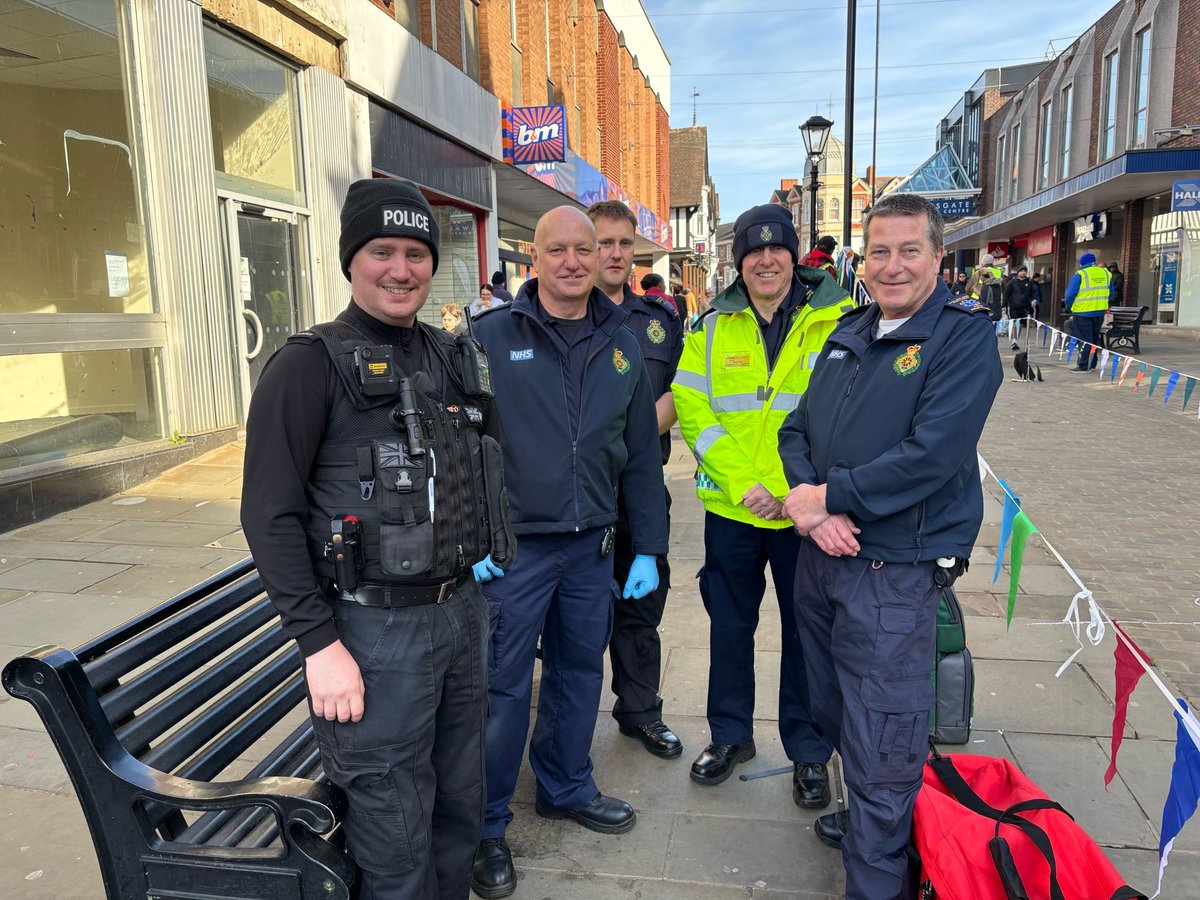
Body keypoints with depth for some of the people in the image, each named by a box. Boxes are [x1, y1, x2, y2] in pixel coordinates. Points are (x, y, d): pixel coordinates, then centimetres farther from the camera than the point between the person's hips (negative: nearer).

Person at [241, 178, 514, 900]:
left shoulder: (454, 358, 9)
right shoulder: (311, 365, -9)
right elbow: (271, 516, -12)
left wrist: (482, 549, 13)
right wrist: (320, 644, -14)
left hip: (463, 611, 6)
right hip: (375, 630, -6)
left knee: (461, 799, 20)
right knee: (395, 828, 7)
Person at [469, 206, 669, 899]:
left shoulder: (622, 345, 7)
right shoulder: (491, 337, -7)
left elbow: (642, 455, 10)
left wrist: (649, 549, 8)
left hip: (592, 547, 5)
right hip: (513, 548, -4)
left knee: (580, 673, 18)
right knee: (503, 687, 5)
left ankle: (567, 787, 42)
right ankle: (487, 825, 26)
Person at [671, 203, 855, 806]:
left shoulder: (836, 320, -4)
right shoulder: (713, 327, 3)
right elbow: (692, 410, -2)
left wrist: (792, 486, -16)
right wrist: (742, 482, -13)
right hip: (731, 508, 2)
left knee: (806, 630, 11)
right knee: (729, 626, 15)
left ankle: (809, 750, 31)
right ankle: (730, 735, 36)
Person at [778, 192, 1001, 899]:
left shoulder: (965, 335, -11)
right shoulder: (850, 332, 10)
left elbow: (934, 453, -22)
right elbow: (798, 428, 8)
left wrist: (829, 496, -16)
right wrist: (806, 500, -11)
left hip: (894, 572, -7)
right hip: (820, 555, 7)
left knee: (881, 745, 4)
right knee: (839, 715, 23)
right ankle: (865, 822, 47)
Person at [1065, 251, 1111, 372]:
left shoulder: (1080, 275, -11)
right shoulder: (1105, 273, 8)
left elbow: (1070, 294, -12)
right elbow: (1111, 292, 15)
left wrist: (1069, 308, 2)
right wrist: (1105, 306, 22)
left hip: (1083, 312, -6)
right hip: (1100, 312, 6)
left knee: (1084, 340, -2)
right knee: (1095, 338, 16)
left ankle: (1083, 366, -4)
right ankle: (1092, 364, 22)